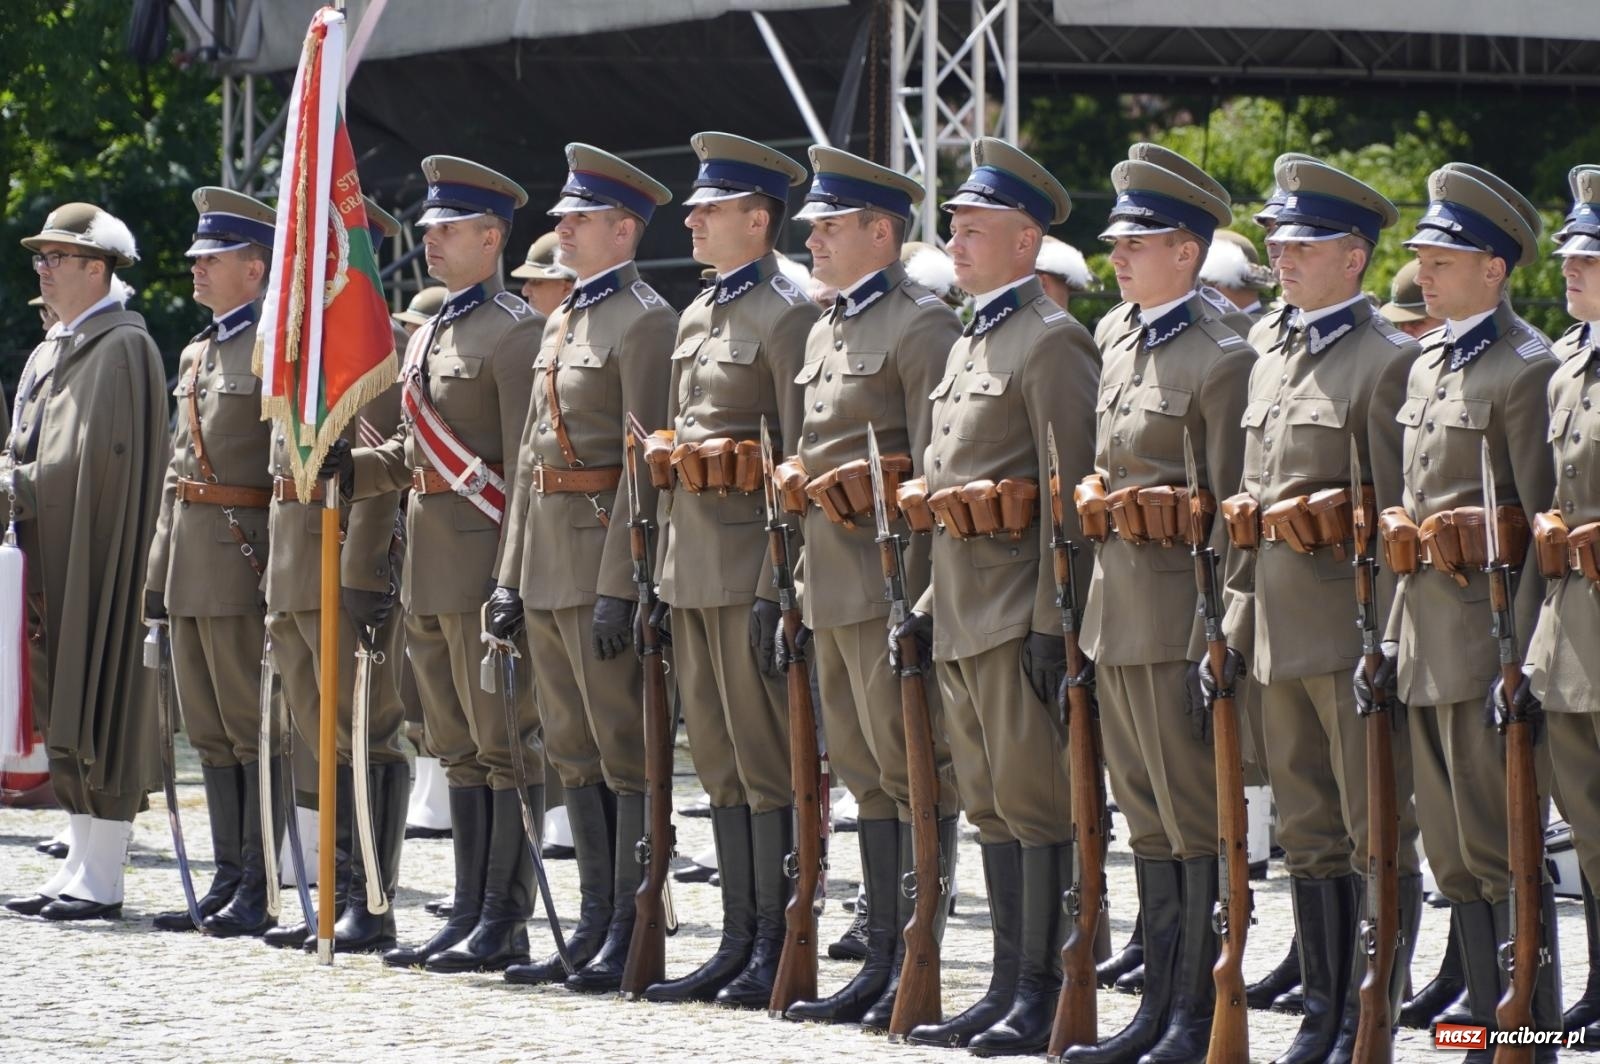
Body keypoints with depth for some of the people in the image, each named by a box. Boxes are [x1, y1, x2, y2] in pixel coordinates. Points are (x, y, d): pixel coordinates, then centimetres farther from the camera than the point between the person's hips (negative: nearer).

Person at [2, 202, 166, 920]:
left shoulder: (121, 347, -11)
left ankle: (101, 883, -6)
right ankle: (80, 867, 16)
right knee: (64, 720, 11)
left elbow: (98, 458, -19)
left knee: (99, 709, -7)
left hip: (97, 559, -9)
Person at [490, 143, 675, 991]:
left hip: (603, 554, -9)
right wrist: (510, 574, 16)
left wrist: (618, 586, -20)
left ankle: (631, 933, -3)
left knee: (625, 749, -5)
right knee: (574, 753, 11)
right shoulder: (563, 323, 18)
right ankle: (593, 925, 15)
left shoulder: (643, 321, -10)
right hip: (547, 557, 9)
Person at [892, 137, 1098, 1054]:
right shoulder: (973, 343, 19)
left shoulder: (1052, 342, -10)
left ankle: (1043, 996, -4)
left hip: (1018, 609, -10)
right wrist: (929, 605, 20)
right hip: (963, 612, 10)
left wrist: (1053, 623, -20)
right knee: (991, 805, 11)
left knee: (1034, 799, -6)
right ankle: (1009, 987, 15)